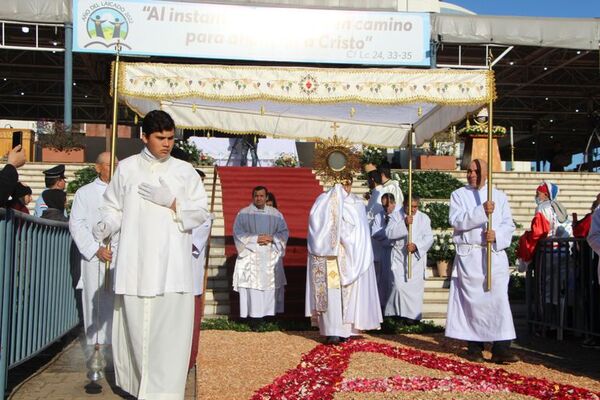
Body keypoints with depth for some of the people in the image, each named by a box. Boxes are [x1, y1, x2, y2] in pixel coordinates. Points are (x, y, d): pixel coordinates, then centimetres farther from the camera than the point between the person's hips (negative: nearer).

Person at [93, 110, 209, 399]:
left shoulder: (185, 171, 9)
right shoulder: (126, 168, 9)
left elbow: (200, 212, 7)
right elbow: (113, 208, 9)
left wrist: (172, 203, -8)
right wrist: (105, 227, -11)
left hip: (172, 264, 0)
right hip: (135, 263, 0)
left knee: (170, 327, -7)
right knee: (134, 324, 2)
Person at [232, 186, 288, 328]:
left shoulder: (276, 214, 10)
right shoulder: (243, 213, 4)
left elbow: (284, 232, 7)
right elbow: (238, 233, -3)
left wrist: (271, 238, -12)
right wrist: (256, 239, -14)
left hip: (271, 257, 2)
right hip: (251, 256, -2)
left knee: (271, 284, -2)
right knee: (253, 286, -8)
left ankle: (269, 311, 4)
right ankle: (254, 316, -6)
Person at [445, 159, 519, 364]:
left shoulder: (499, 196, 13)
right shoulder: (458, 195, 7)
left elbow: (509, 224, 7)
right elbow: (456, 220, -9)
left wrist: (497, 235, -14)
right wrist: (481, 211, -21)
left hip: (495, 254, 1)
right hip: (468, 256, -1)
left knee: (499, 299, -7)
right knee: (472, 300, 0)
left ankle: (501, 348, -6)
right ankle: (475, 347, 10)